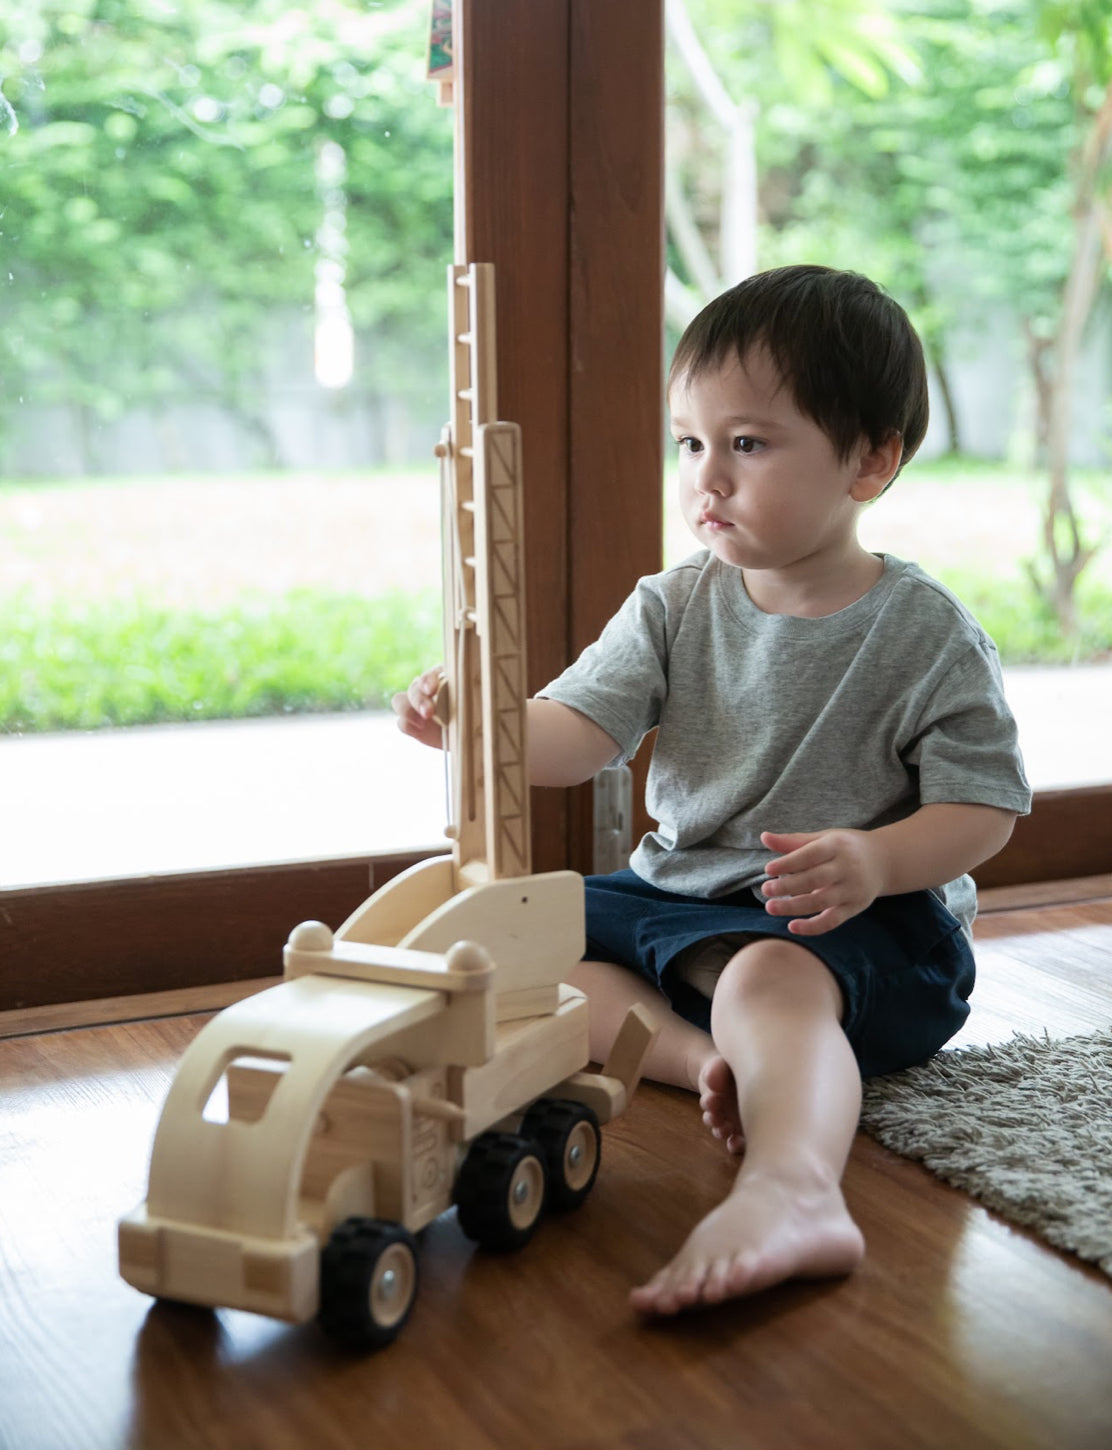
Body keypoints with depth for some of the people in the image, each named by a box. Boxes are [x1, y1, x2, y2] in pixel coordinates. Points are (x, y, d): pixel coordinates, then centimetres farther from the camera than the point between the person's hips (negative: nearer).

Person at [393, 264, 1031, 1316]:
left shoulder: (926, 633, -7)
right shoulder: (673, 608, 4)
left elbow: (983, 808, -7)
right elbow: (575, 735, -6)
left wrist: (877, 860, -27)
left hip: (863, 918, -6)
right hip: (676, 899, 6)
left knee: (768, 978, -39)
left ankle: (792, 1192, -64)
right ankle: (709, 1060, -28)